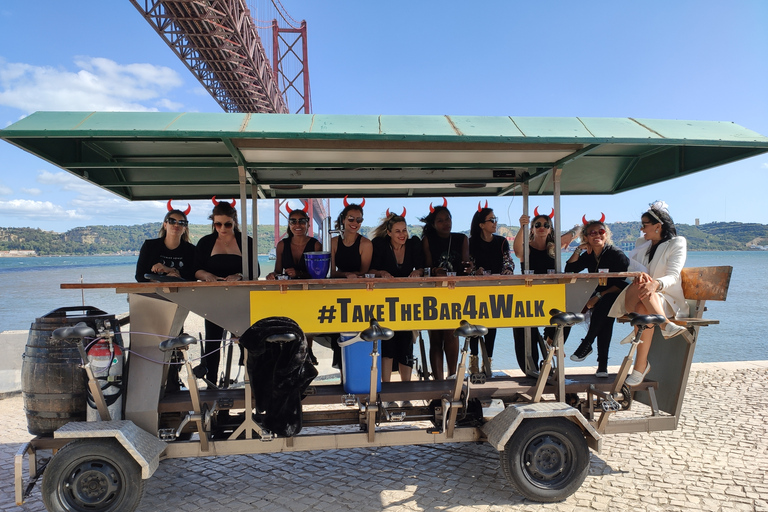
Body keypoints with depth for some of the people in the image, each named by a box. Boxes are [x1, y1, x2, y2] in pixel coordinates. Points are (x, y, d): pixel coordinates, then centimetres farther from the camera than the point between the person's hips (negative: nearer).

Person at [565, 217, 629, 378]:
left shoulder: (617, 254, -9)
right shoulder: (589, 256, 9)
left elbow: (623, 284, -16)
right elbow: (569, 270, 3)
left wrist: (599, 296, -25)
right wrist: (578, 250, -3)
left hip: (616, 298, -5)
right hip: (599, 301, 5)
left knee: (605, 303, -37)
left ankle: (586, 345, -27)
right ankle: (602, 364, -26)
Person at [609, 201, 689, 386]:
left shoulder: (677, 243, 5)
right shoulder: (641, 243, 21)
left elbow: (673, 277, -11)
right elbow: (630, 265, 1)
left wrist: (656, 284, -34)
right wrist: (640, 275, -24)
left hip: (666, 299, -3)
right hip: (634, 298, 3)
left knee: (644, 309, -37)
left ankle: (640, 366, -34)